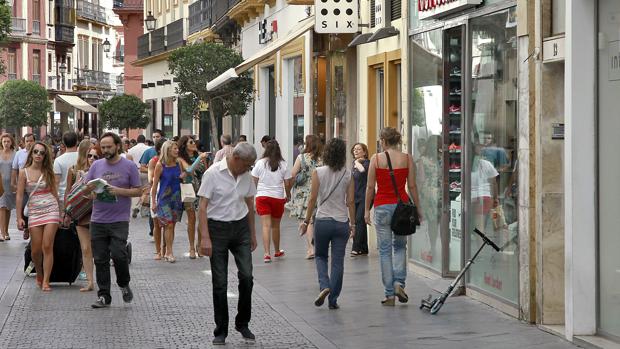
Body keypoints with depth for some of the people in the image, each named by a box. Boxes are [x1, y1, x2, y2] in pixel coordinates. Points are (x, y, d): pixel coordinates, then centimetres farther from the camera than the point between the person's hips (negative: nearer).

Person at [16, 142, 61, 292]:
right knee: (36, 249, 3)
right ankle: (39, 274, 30)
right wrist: (19, 217, -4)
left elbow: (54, 193, 11)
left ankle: (45, 281, -4)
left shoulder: (48, 172, 5)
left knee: (47, 247, -7)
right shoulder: (24, 172, 1)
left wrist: (59, 213, 13)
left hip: (51, 209, 0)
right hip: (34, 211, 0)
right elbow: (19, 196, 1)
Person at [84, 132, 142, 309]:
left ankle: (124, 284, 13)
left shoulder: (129, 166, 0)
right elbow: (84, 190, 11)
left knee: (118, 254, -14)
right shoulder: (96, 165, 10)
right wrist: (90, 187, -13)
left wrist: (119, 191, -15)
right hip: (98, 220, 4)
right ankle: (104, 296, 12)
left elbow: (138, 191, 0)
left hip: (119, 221, -4)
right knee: (100, 259, 4)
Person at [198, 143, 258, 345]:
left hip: (241, 228, 4)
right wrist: (205, 238, -18)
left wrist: (252, 233, 19)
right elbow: (203, 206, -12)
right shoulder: (213, 173, -12)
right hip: (218, 228, -4)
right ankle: (221, 331, 9)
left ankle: (243, 323, 13)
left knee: (246, 276, -5)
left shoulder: (246, 176, 5)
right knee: (219, 282, 0)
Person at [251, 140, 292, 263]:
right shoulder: (283, 165, -2)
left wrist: (254, 194, 18)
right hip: (278, 197, 1)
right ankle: (277, 252, 32)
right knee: (275, 226, 16)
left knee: (266, 225, -4)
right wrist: (288, 195, 17)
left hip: (262, 196, -1)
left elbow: (253, 181, 1)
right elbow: (287, 183, 0)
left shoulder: (260, 163, -2)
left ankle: (267, 253, -17)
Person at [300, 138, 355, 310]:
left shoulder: (318, 172, -6)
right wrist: (352, 224, 8)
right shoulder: (347, 175, -1)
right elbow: (350, 202, -1)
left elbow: (313, 199, -6)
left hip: (322, 221, -1)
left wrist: (306, 221, 2)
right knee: (338, 262, 7)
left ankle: (324, 286, -6)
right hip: (342, 223, 1)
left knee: (320, 256, 17)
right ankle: (333, 299, 8)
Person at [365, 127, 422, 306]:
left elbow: (370, 187, -2)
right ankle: (399, 282, -2)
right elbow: (412, 186, 1)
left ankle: (389, 293, 4)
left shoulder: (376, 159, -4)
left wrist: (367, 209, 6)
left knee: (385, 250, 5)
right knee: (400, 246, 18)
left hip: (382, 206, -2)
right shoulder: (407, 159, 1)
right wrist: (418, 209, 9)